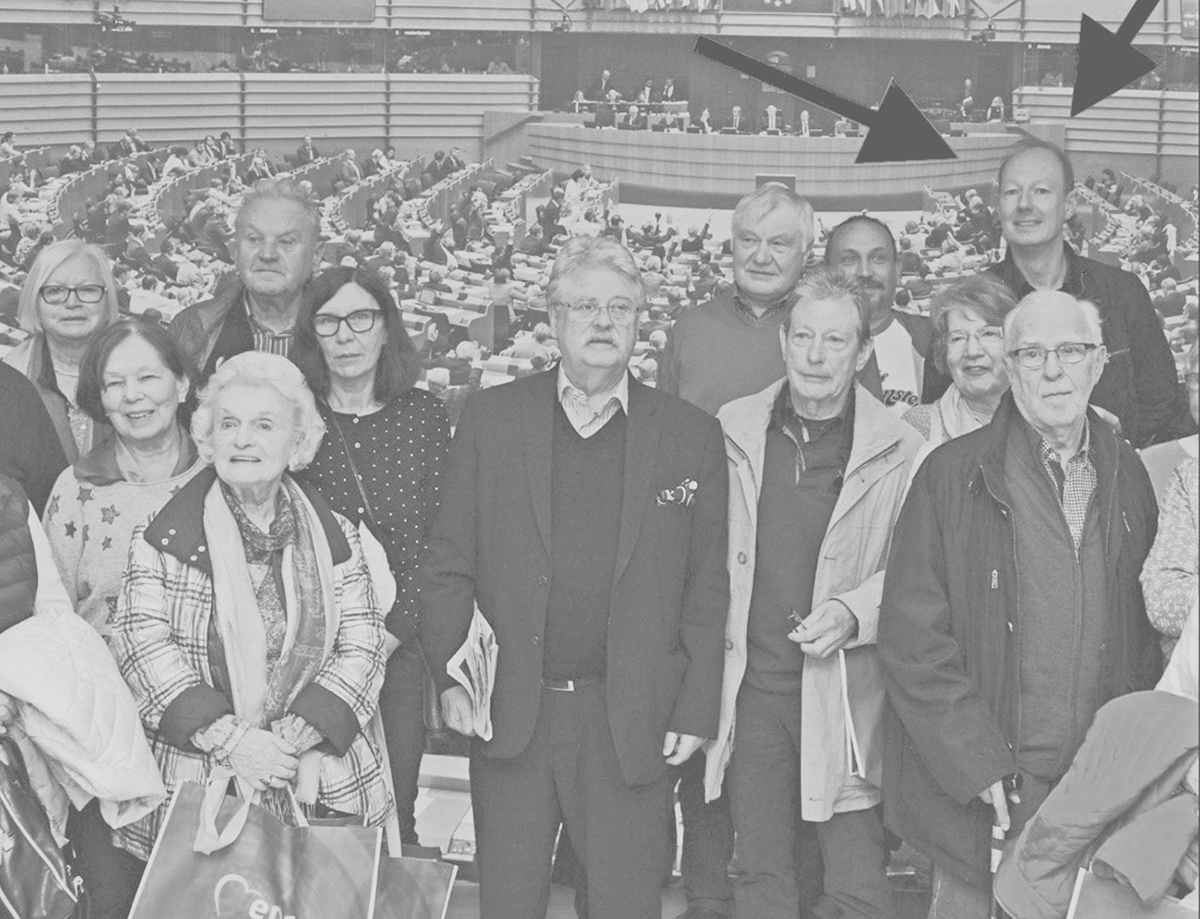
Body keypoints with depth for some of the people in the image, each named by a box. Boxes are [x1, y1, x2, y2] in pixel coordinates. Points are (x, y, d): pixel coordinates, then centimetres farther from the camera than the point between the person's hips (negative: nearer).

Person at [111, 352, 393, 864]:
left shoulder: (336, 539, 9)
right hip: (189, 788, -1)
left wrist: (297, 736, -12)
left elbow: (362, 649, 4)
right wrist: (229, 739, -15)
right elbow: (140, 645, -5)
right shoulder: (162, 536, 3)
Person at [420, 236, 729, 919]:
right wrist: (450, 678, -5)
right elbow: (451, 563, 5)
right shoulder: (492, 417, 6)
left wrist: (695, 711, -2)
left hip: (633, 722, 0)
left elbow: (707, 587, 4)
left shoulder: (692, 435, 5)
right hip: (508, 711, 1)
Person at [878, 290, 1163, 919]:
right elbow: (910, 639, -7)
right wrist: (981, 766, -14)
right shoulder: (952, 474, -3)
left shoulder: (1128, 476, 9)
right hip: (983, 796, -3)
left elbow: (1146, 632, 17)